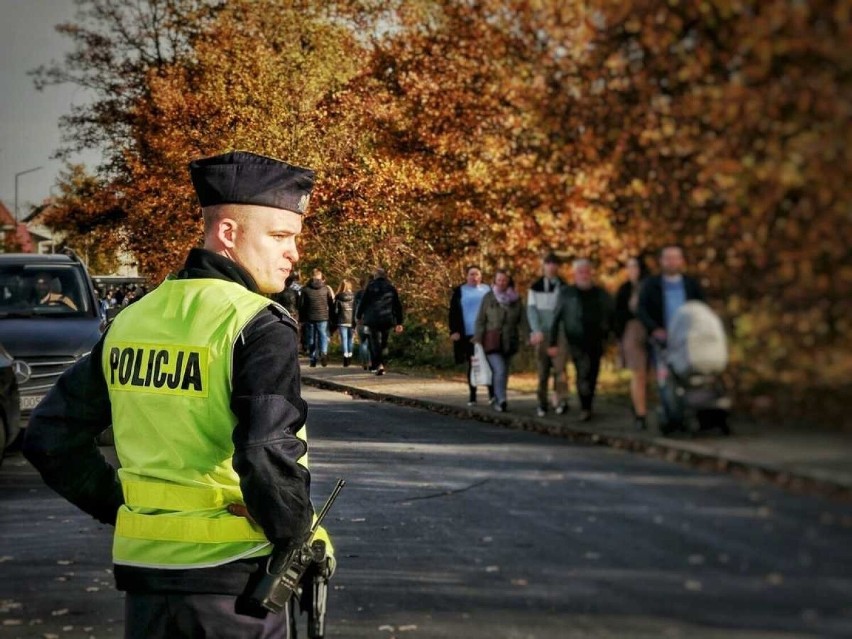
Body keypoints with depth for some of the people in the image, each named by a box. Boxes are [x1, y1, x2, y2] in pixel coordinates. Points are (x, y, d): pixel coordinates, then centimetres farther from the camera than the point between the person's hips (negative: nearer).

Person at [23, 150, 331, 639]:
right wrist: (295, 534, -9)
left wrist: (122, 509, 14)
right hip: (230, 581, -5)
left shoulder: (132, 319, 7)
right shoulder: (260, 327, -13)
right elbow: (268, 456, -26)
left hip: (143, 566, 6)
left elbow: (50, 435, 11)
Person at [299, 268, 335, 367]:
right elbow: (331, 303, 3)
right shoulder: (326, 288, 1)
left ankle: (313, 359, 9)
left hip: (310, 318, 1)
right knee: (323, 336, 1)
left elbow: (302, 305, 2)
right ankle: (323, 353, -26)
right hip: (323, 317, -1)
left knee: (311, 338, 9)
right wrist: (332, 316, 11)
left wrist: (301, 318, 8)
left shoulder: (305, 289, 0)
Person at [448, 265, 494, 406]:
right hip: (468, 334, 0)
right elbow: (453, 312, 3)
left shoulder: (488, 290, 10)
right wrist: (454, 331, -6)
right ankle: (472, 396, 9)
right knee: (472, 364, 4)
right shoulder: (459, 291, 6)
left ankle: (492, 393, 1)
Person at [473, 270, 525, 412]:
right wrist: (478, 340, -5)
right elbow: (480, 320, 1)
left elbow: (522, 320, 6)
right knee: (499, 370, -16)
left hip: (509, 342, 3)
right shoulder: (488, 297, 0)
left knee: (504, 372, 9)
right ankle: (501, 400, -20)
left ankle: (498, 401, 19)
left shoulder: (516, 299, 6)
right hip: (492, 341, -3)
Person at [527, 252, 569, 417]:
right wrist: (536, 331, -11)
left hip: (560, 333, -1)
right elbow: (531, 310, 2)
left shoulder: (564, 287, 7)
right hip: (542, 334, 1)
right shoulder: (535, 287, 8)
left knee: (559, 366, -13)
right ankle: (542, 403, 8)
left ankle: (561, 400, -14)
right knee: (542, 370, 2)